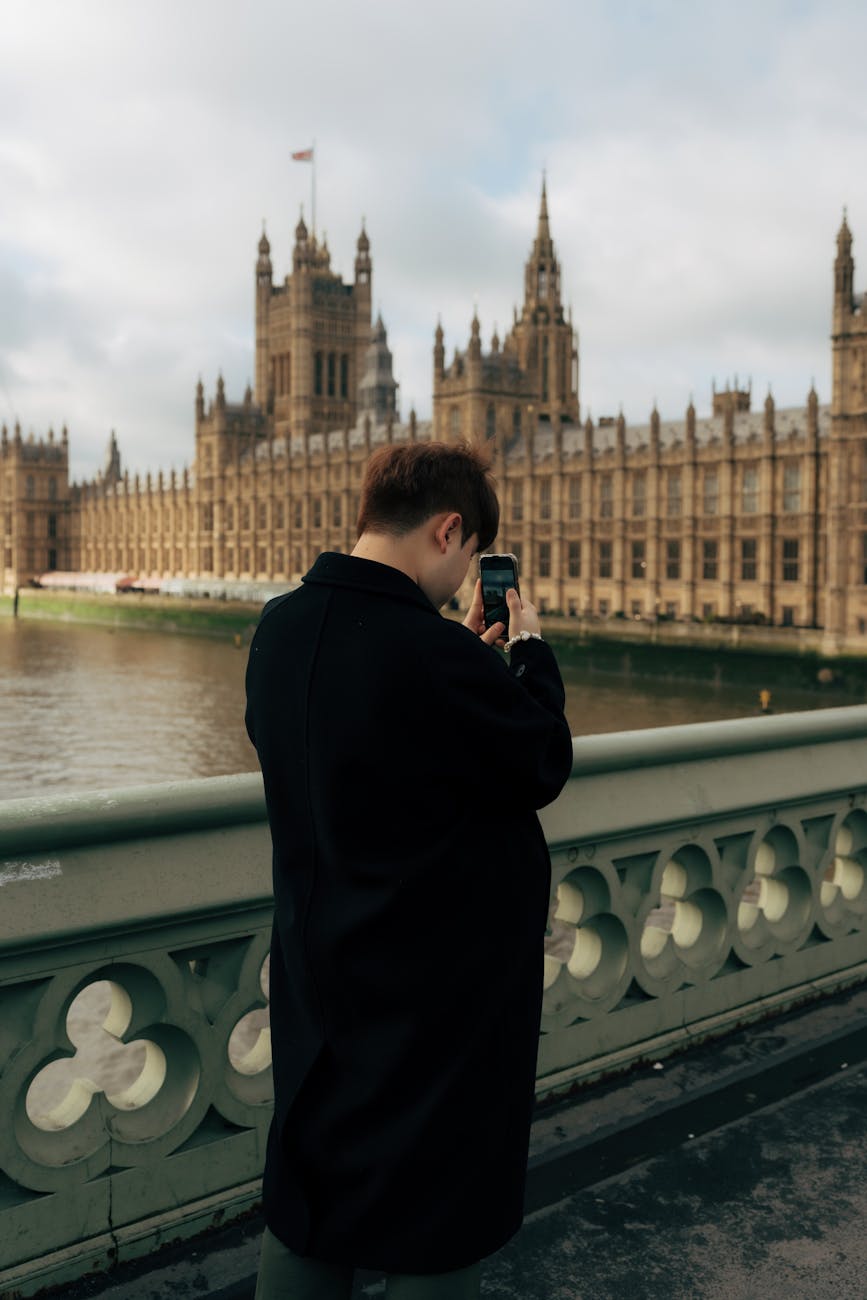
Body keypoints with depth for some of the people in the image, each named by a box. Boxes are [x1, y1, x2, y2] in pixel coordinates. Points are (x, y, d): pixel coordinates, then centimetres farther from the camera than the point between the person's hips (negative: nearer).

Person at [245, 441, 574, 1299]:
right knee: (437, 1221, 13)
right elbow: (545, 767, -13)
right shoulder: (436, 655, -28)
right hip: (440, 990, -7)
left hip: (317, 972, 8)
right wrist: (529, 648, -1)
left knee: (305, 1201, 22)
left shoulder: (279, 629, -3)